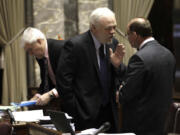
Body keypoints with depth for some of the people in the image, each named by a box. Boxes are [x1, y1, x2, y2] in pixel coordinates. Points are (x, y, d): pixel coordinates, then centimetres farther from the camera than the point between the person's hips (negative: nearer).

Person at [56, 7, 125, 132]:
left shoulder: (113, 43, 5)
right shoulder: (75, 45, -14)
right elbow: (63, 79, -14)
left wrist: (117, 65, -10)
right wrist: (74, 111, -12)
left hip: (109, 112, 6)